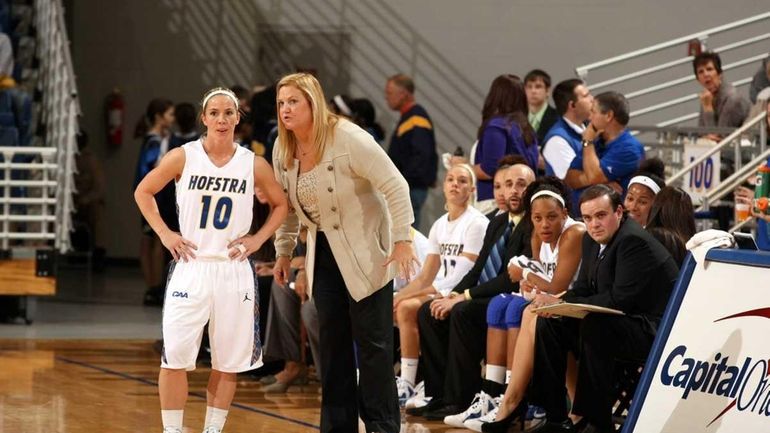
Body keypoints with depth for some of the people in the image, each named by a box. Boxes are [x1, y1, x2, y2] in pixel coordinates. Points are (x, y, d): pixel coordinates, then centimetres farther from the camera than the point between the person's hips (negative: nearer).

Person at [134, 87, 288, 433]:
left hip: (233, 270, 2)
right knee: (175, 356, -7)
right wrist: (164, 234, -1)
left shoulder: (253, 165, 1)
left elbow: (281, 205, 15)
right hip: (191, 267, -2)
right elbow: (143, 192, 8)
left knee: (228, 360, 6)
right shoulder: (183, 157, -3)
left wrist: (258, 239, 3)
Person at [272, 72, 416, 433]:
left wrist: (402, 240, -22)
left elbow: (395, 187, -19)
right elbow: (287, 204, 15)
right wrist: (283, 251, 15)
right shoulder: (283, 150, 0)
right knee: (332, 342, 8)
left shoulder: (348, 139, -21)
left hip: (365, 251, -6)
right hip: (324, 252, 6)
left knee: (372, 342, -4)